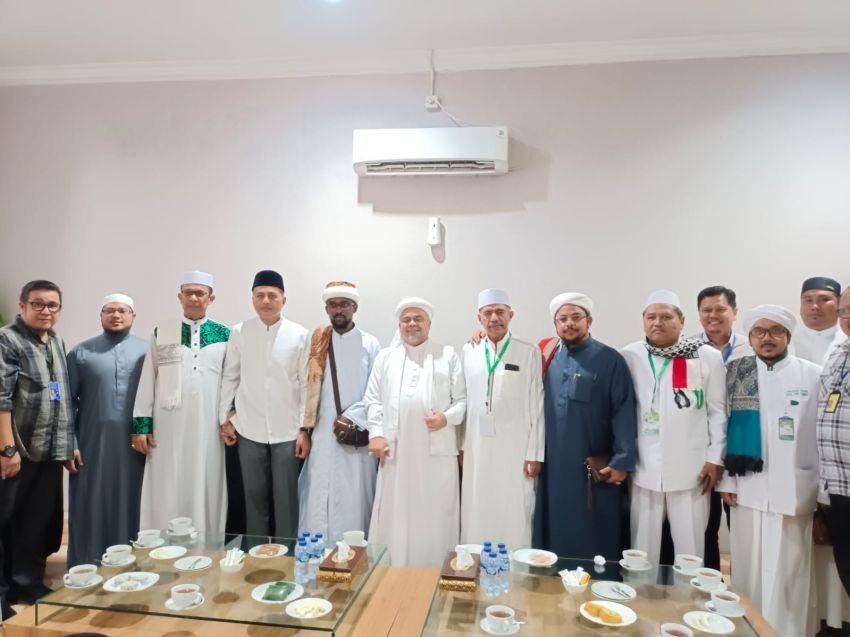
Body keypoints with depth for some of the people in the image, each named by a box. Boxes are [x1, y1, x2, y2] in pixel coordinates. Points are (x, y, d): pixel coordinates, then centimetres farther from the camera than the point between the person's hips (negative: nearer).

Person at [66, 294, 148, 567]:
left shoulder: (147, 350, 5)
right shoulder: (81, 353, 4)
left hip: (134, 446, 0)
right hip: (92, 446, 0)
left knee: (131, 509, 8)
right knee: (91, 512, 6)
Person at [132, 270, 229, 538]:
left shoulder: (224, 335, 6)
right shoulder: (161, 333, 7)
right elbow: (147, 380, 6)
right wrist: (141, 424, 1)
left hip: (209, 429, 0)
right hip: (169, 428, 0)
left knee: (207, 493, 5)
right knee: (167, 496, 4)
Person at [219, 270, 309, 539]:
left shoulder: (299, 335, -4)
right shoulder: (239, 332, 0)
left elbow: (307, 384, -3)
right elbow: (230, 378, 7)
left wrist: (305, 429, -4)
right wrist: (225, 418, 6)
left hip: (288, 432, -1)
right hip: (250, 431, 2)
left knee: (286, 500, 7)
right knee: (255, 497, 13)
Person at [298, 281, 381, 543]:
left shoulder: (370, 344, 1)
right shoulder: (317, 343, 8)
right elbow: (309, 388, 7)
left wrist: (352, 419, -12)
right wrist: (305, 428, 1)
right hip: (321, 435, 2)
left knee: (354, 503, 2)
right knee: (318, 503, 5)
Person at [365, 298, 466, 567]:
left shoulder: (448, 356, 8)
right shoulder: (385, 357, 13)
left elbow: (463, 399, 4)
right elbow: (373, 399, 9)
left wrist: (447, 418, -13)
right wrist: (376, 433, -1)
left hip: (437, 451, -1)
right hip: (396, 450, 2)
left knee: (435, 517, 5)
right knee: (395, 516, 8)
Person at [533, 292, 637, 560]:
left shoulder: (609, 360, -4)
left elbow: (624, 412, -8)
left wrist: (622, 461, -11)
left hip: (595, 470, -3)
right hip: (553, 468, 3)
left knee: (595, 542, 7)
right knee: (554, 537, 13)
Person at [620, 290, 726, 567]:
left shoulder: (708, 357, -1)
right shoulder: (629, 357, 2)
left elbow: (718, 411, 2)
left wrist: (716, 458, 0)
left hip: (691, 470, -1)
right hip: (644, 469, 1)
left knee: (690, 548, 5)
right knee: (643, 549, 9)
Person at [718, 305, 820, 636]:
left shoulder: (813, 375, 1)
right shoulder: (734, 373, 4)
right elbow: (721, 428, 3)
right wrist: (725, 480, 1)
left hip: (793, 493, -1)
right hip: (746, 489, 1)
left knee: (786, 573, 4)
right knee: (747, 569, 9)